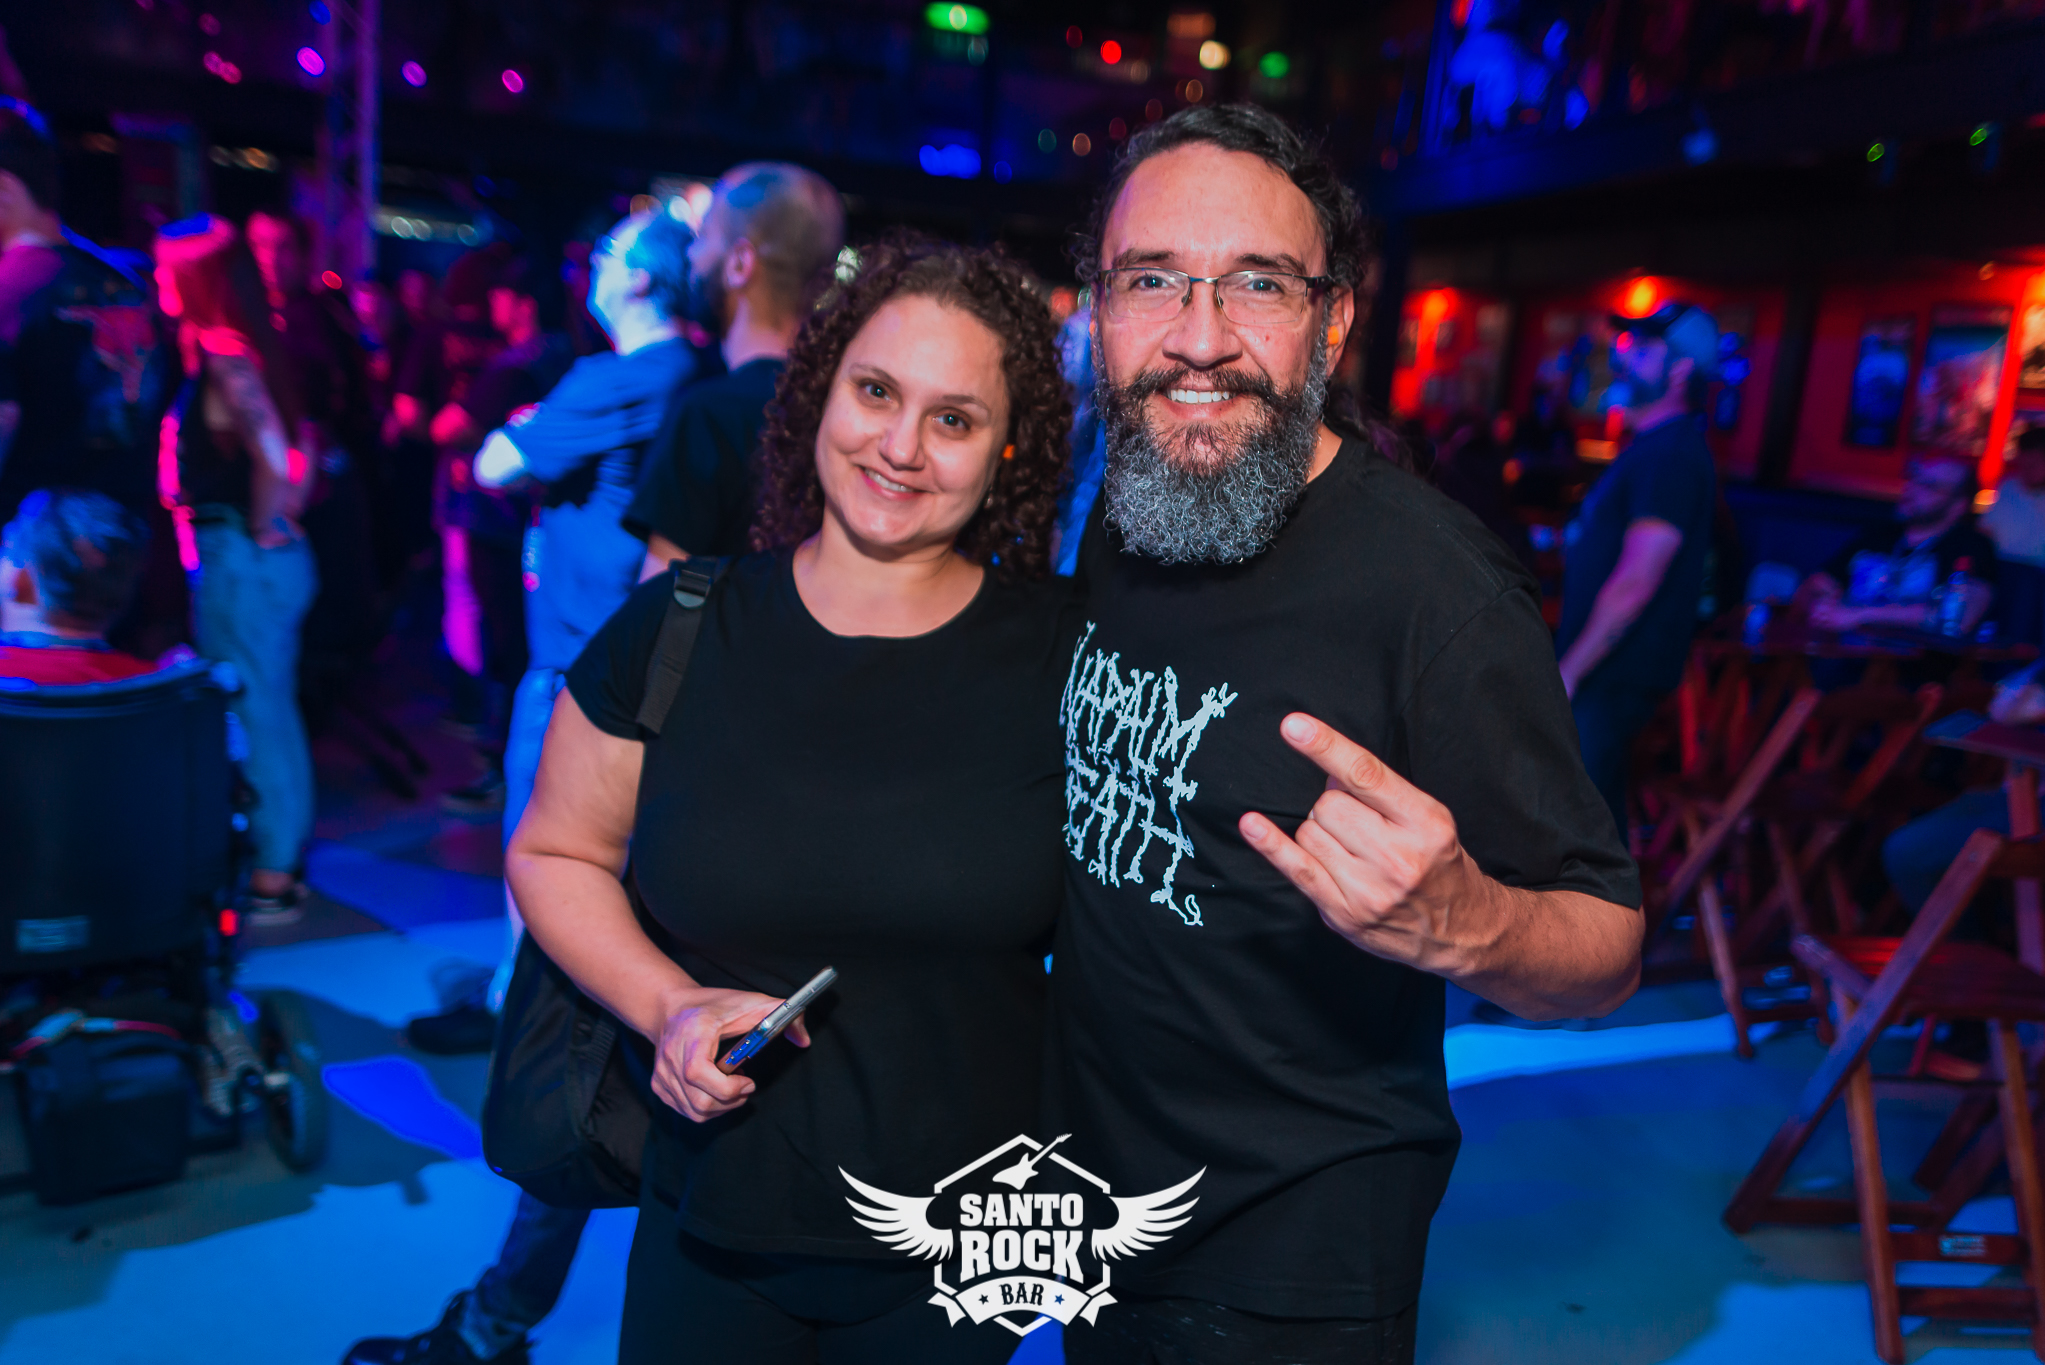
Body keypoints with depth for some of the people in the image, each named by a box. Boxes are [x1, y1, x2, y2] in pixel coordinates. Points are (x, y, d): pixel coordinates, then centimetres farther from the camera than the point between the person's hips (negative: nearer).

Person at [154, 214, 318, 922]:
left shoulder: (224, 354, -16)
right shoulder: (246, 346, 12)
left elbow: (274, 457, -28)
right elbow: (301, 439, 20)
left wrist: (265, 531, -15)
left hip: (244, 561, -9)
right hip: (255, 558, 9)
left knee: (254, 712, -1)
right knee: (267, 710, 15)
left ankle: (272, 879, 8)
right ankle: (278, 859, 26)